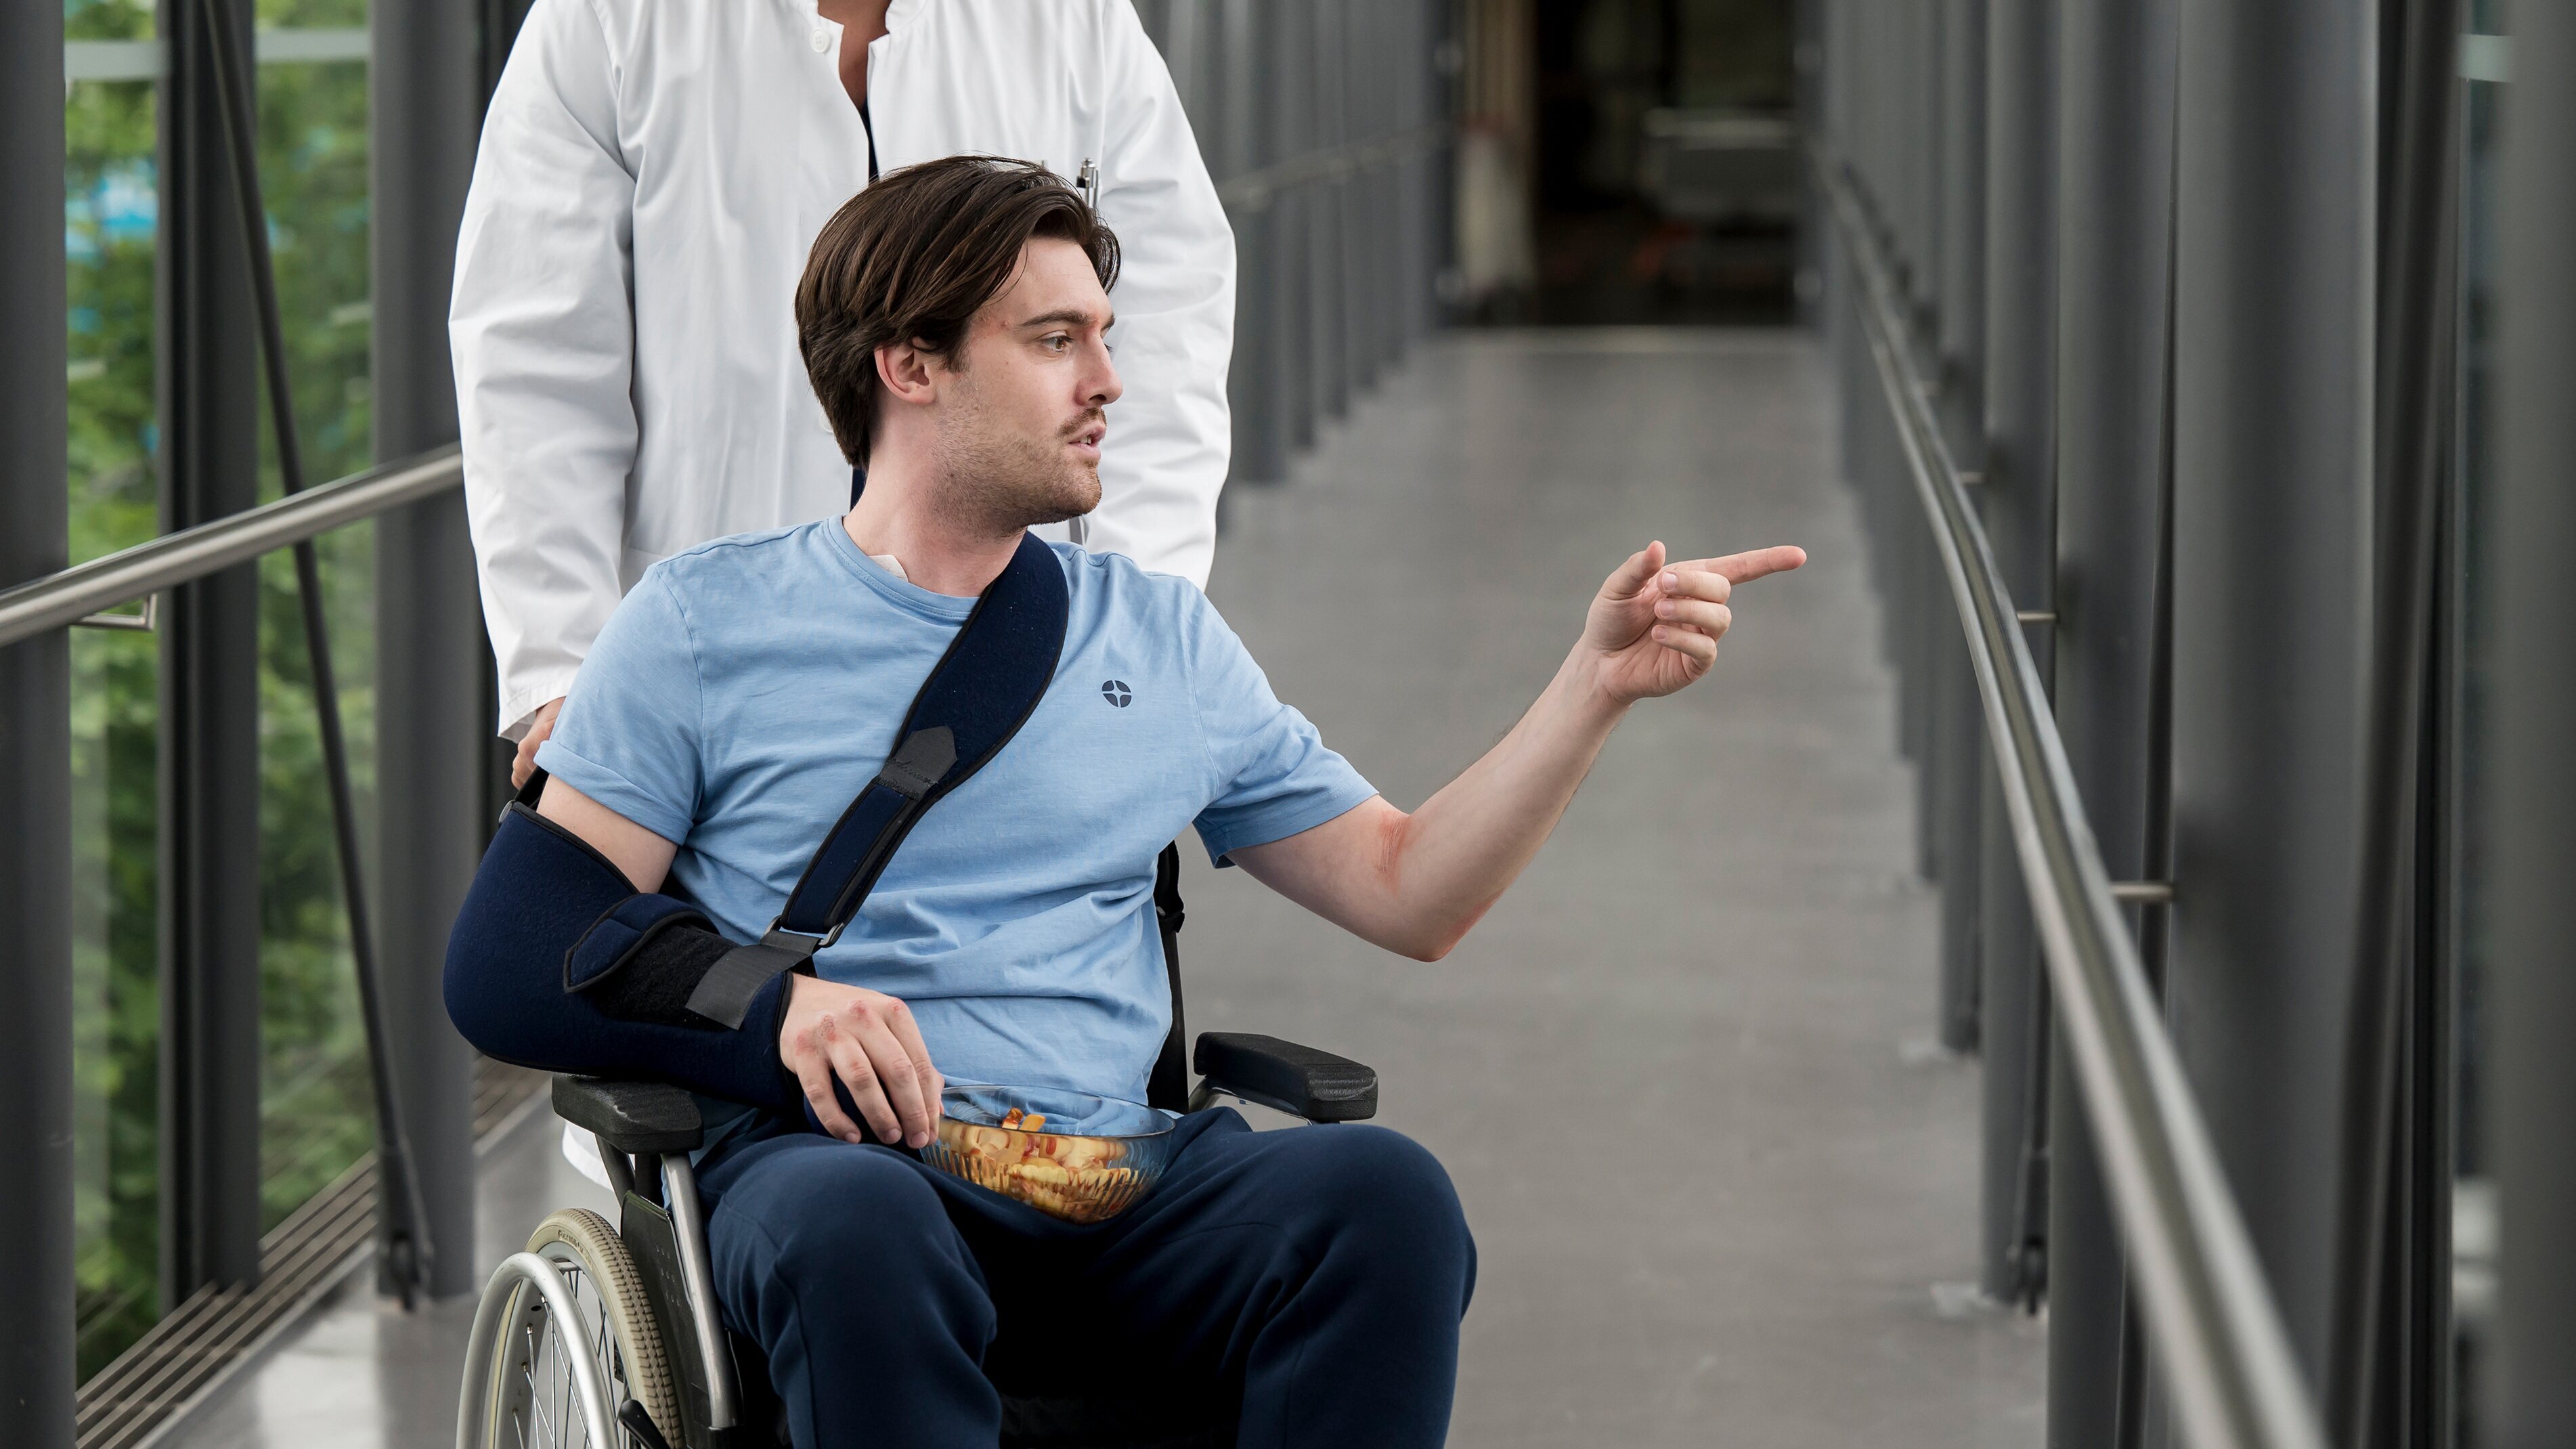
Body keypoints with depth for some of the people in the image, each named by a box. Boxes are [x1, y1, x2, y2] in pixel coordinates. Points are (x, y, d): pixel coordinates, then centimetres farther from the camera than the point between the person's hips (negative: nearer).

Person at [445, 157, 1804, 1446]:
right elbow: (508, 961, 4)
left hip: (1115, 1179, 3)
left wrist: (1596, 682, 12)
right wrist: (765, 1003, -13)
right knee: (856, 1233, -40)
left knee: (1383, 1195, -29)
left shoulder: (1161, 639, 23)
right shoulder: (709, 620, 11)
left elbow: (1409, 892, 23)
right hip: (825, 1162, -3)